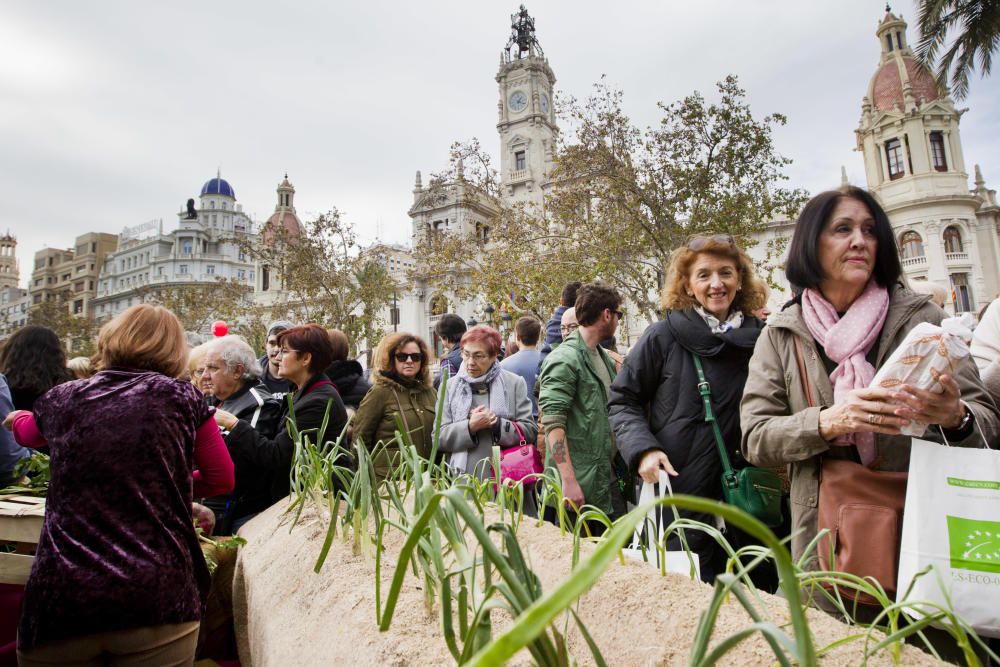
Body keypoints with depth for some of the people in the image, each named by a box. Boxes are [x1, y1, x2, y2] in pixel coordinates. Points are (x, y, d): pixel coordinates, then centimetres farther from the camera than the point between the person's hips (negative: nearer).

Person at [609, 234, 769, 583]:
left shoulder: (758, 339, 2)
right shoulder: (664, 336, -8)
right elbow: (622, 400, -3)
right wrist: (643, 450, -17)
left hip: (737, 493, 3)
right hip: (673, 488, -3)